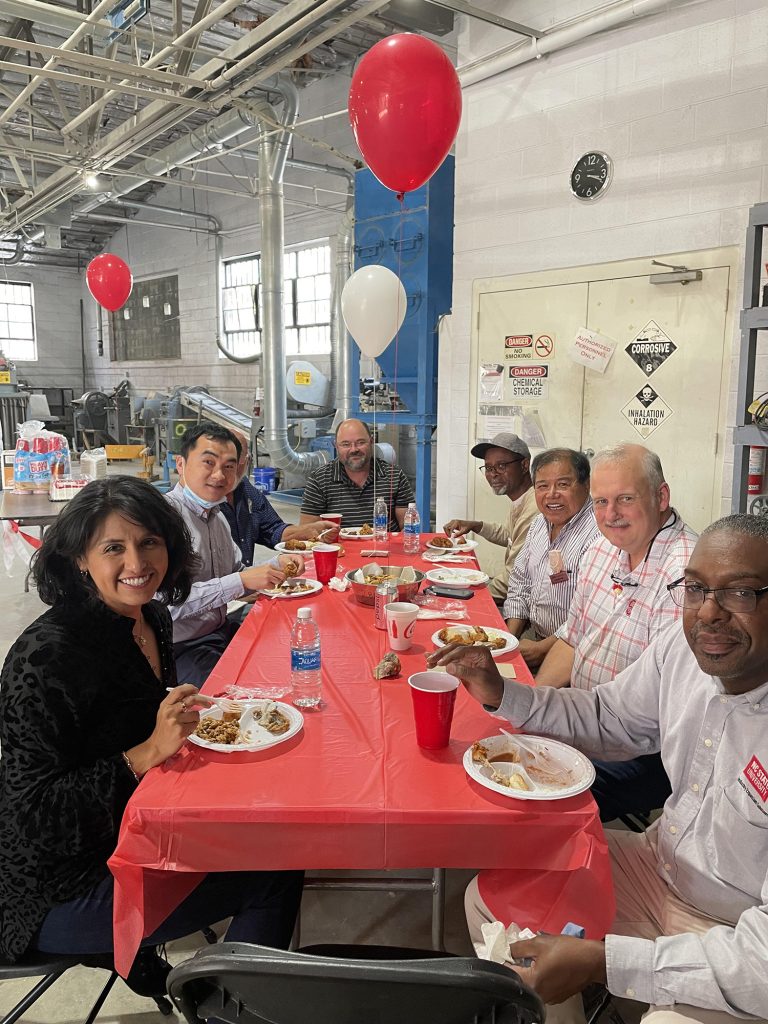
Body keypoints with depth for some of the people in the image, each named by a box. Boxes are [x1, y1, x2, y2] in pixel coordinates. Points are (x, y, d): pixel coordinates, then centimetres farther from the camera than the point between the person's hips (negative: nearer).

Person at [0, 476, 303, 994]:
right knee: (273, 874, -9)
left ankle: (139, 956, 20)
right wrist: (149, 751, -33)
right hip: (60, 894, -8)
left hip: (138, 830, 8)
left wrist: (192, 715, -5)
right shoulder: (46, 655, -26)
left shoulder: (152, 617, -1)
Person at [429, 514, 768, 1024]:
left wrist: (601, 959, -31)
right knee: (492, 900, 4)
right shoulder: (683, 645, -13)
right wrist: (500, 693, -10)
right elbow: (607, 720, 5)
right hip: (662, 864, 6)